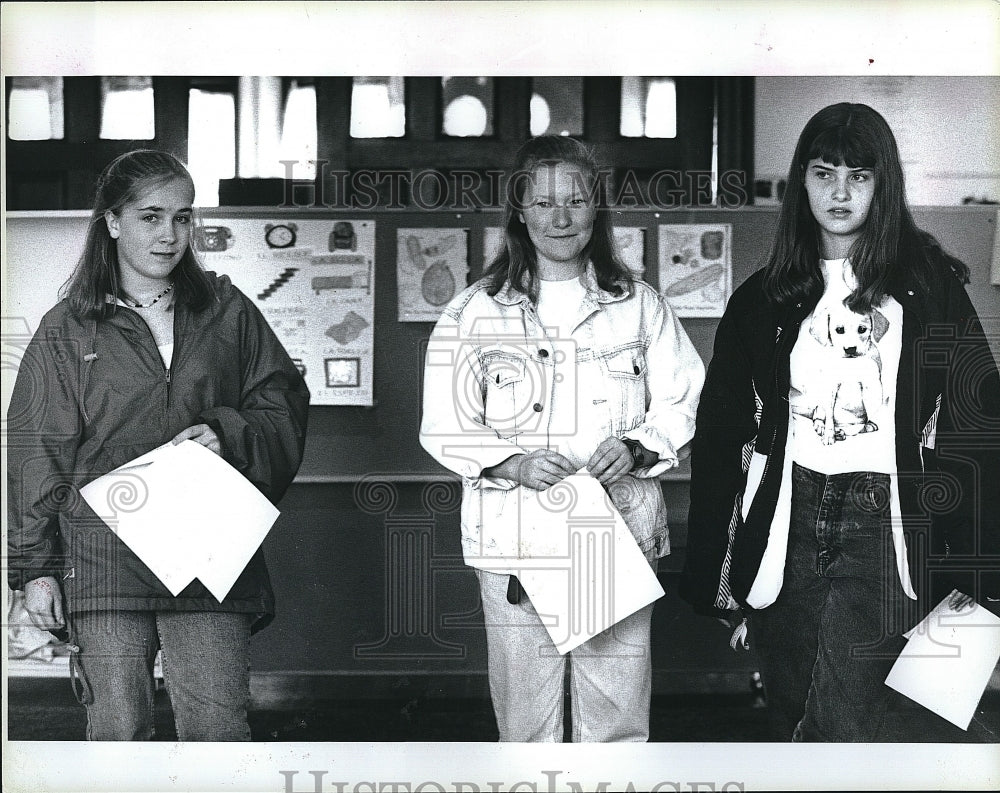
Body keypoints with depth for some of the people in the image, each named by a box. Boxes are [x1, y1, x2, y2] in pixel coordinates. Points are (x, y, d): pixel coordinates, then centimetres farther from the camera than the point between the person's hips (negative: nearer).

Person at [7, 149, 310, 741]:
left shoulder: (228, 312, 12)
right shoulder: (68, 328, 8)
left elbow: (286, 408, 13)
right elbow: (38, 452, 8)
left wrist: (227, 435, -7)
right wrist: (35, 565, 3)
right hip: (102, 554, -1)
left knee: (219, 730, -2)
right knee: (118, 732, 0)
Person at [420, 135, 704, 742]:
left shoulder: (639, 306, 10)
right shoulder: (475, 314, 6)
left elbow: (682, 404, 11)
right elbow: (443, 426, 2)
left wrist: (637, 448, -9)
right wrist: (513, 464, -14)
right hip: (514, 539, -1)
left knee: (618, 715, 2)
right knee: (525, 714, 2)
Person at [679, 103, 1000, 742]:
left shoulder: (927, 284, 4)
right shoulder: (765, 299, 11)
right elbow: (720, 436, 11)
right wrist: (712, 575, 7)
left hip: (881, 524, -3)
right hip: (787, 524, 3)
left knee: (840, 731, -11)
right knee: (792, 724, 11)